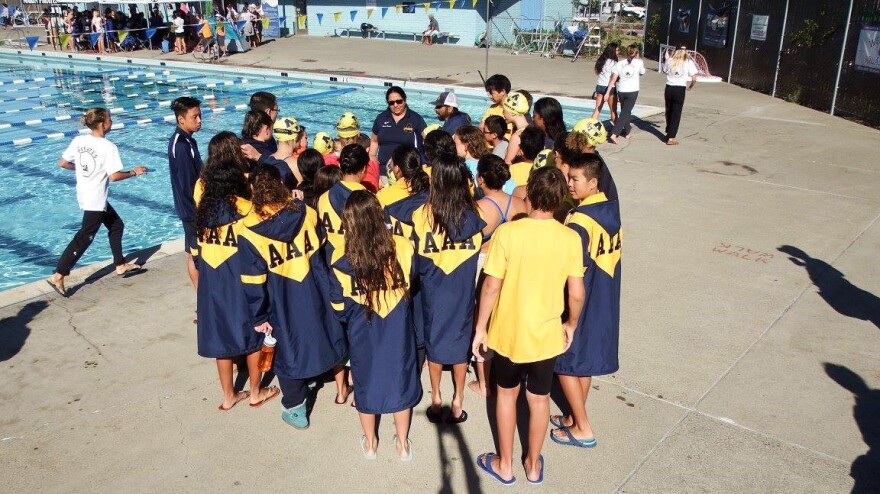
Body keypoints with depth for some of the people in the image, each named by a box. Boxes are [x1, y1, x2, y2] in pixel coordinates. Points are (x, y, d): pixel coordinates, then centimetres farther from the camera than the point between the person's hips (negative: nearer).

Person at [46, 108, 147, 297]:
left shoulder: (78, 140, 0)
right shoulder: (108, 147, -20)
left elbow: (62, 163, 5)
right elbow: (114, 176, -23)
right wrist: (134, 172, -8)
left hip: (84, 195, 8)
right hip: (96, 200, -8)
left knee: (116, 225, 22)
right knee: (84, 238, 0)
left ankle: (121, 265, 31)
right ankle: (58, 276, 2)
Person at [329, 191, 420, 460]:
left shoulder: (343, 262, -22)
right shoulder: (403, 248, -18)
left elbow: (340, 307, -9)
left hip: (362, 333, -1)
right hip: (398, 329, 1)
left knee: (366, 380, 20)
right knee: (400, 378, 19)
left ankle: (370, 443, 38)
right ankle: (402, 443, 35)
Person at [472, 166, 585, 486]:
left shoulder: (507, 232, -19)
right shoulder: (571, 238, -12)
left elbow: (491, 287, -15)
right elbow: (576, 294, -6)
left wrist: (481, 328, -2)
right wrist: (571, 324, 13)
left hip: (508, 332, -1)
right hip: (547, 334, 2)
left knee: (506, 394, 20)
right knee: (539, 398, 20)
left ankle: (504, 466, 32)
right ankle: (533, 465, 37)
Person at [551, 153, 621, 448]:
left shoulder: (580, 219, -24)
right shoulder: (612, 210, 2)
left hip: (581, 301, -8)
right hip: (605, 300, 8)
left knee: (565, 363, 6)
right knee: (585, 360, 20)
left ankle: (583, 429, 15)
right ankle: (576, 417, 33)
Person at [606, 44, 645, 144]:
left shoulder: (620, 63, 1)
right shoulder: (639, 62, -2)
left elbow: (613, 79, -5)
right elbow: (642, 73, 18)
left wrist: (607, 92, -5)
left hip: (621, 91, 3)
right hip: (633, 91, -3)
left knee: (625, 112, 22)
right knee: (625, 113, -4)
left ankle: (627, 132, 37)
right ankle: (614, 134, -18)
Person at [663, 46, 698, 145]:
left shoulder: (670, 61, 3)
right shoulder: (688, 62, -3)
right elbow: (694, 79, -6)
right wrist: (690, 87, 10)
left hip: (669, 88, 3)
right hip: (680, 89, -3)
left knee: (669, 111, 19)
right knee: (676, 113, 4)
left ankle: (669, 133, 33)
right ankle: (671, 138, 2)